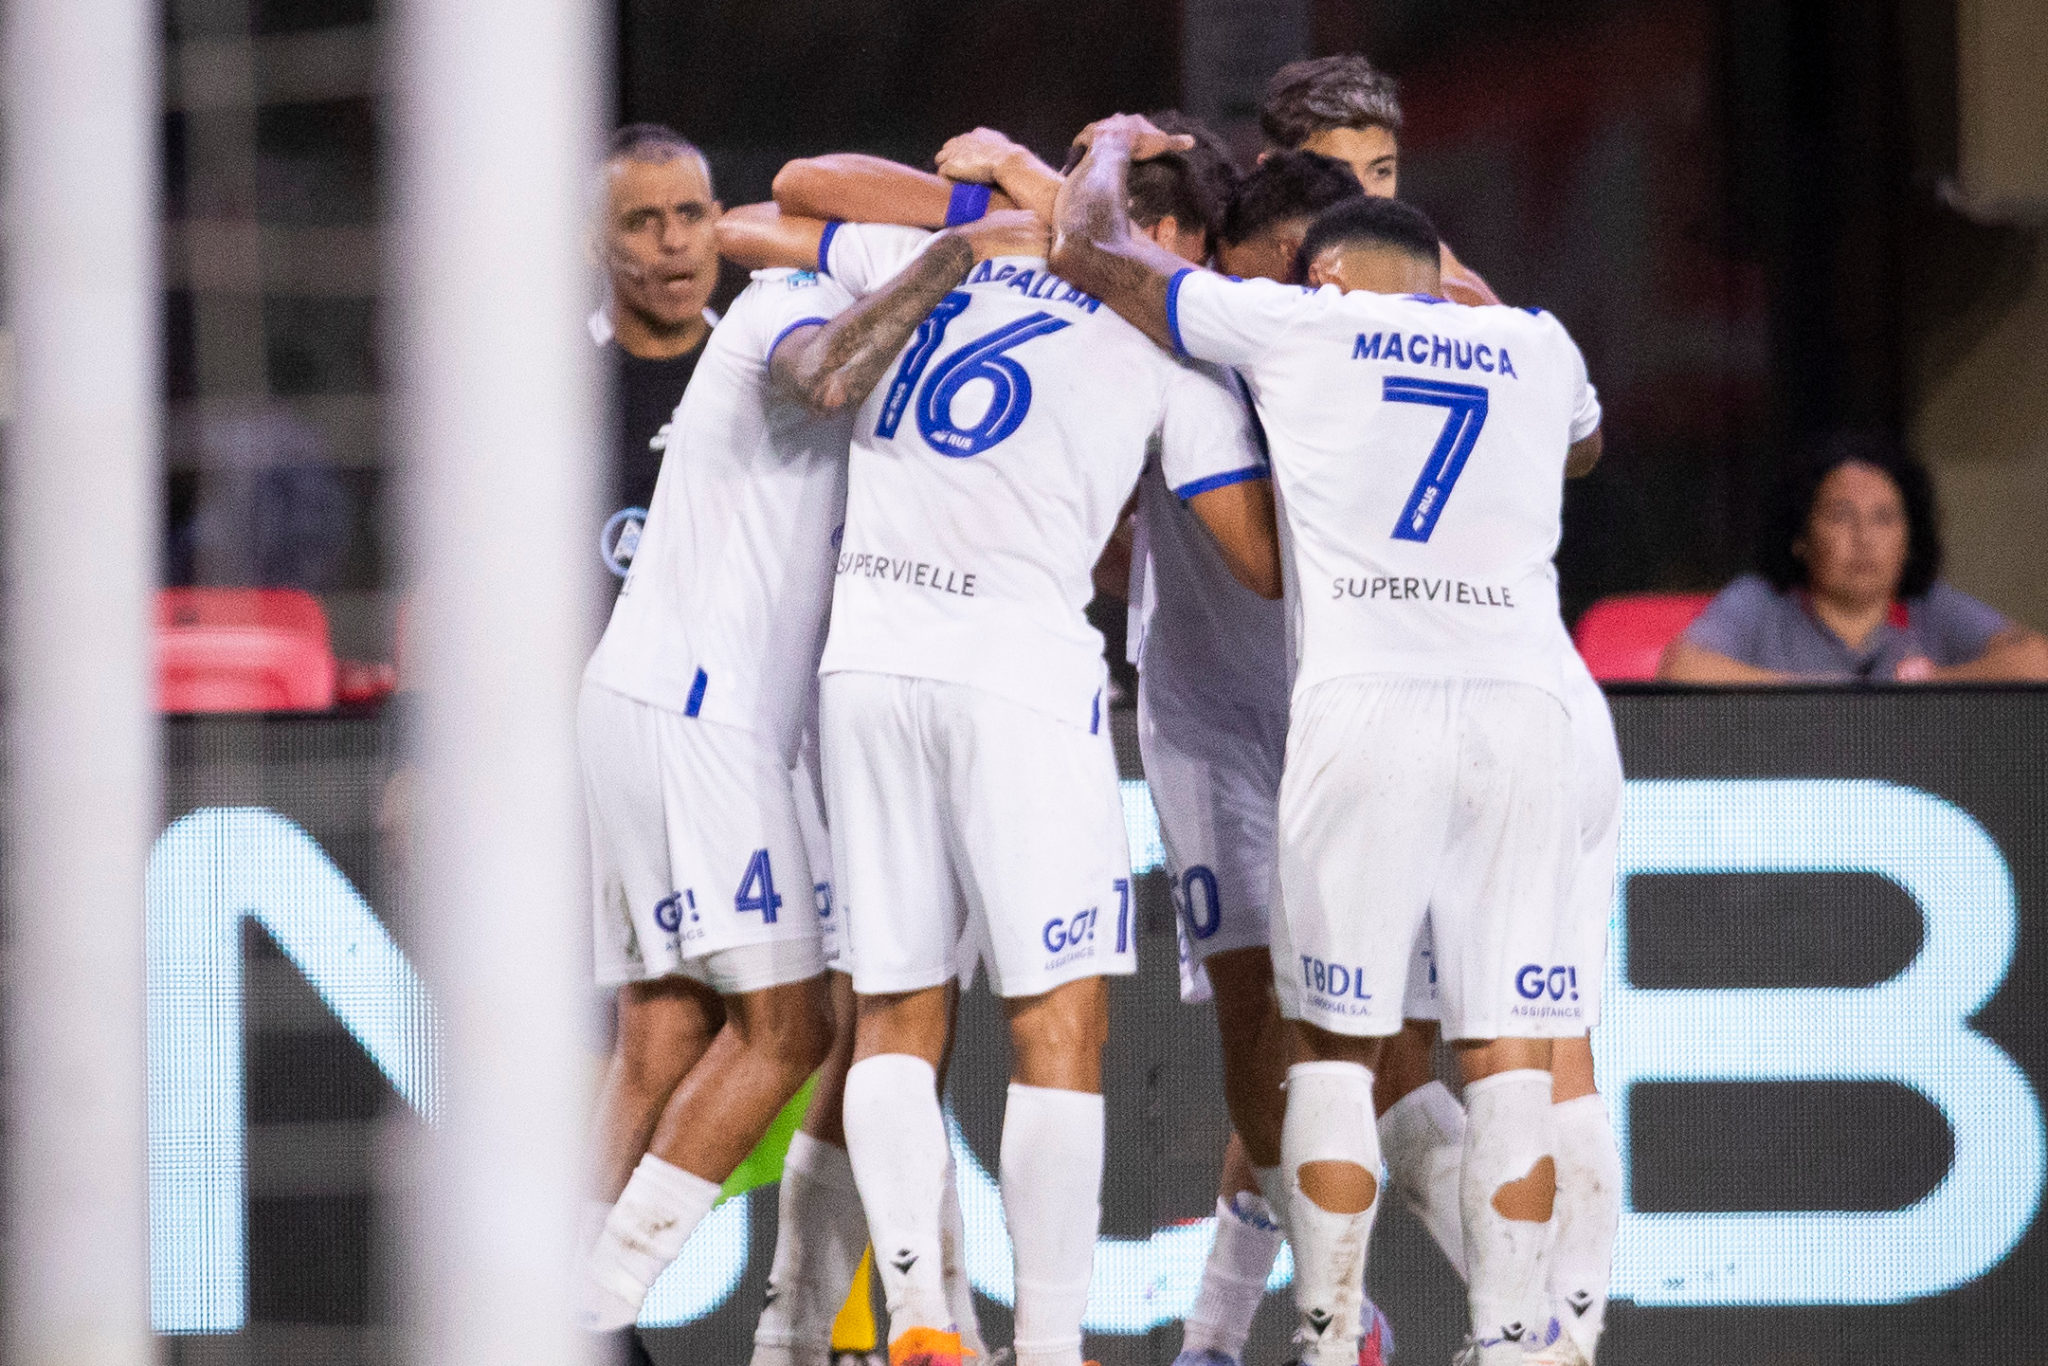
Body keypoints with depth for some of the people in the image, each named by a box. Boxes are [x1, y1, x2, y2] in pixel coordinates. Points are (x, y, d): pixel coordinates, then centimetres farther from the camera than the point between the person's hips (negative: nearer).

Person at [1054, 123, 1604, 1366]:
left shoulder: (1298, 323, 10)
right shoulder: (1542, 352, 19)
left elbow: (1087, 249, 17)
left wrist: (1114, 144, 37)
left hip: (1364, 706, -2)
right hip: (1523, 705, 2)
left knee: (1339, 1042, 6)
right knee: (1508, 1044, 3)